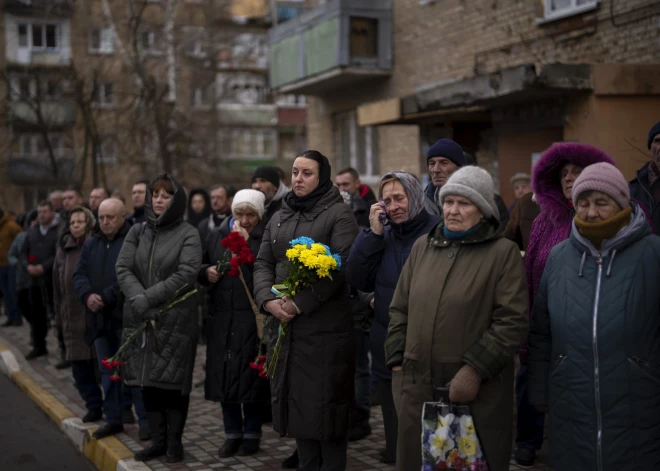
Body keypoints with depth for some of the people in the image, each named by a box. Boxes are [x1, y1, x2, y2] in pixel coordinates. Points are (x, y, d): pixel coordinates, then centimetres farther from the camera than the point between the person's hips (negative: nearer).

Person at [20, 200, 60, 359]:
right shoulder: (32, 231, 15)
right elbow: (23, 252, 15)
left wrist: (44, 267, -18)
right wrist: (27, 266, -3)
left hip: (53, 279, -6)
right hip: (35, 279, 6)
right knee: (36, 314, 11)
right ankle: (39, 347, 22)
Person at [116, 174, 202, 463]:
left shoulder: (188, 234, -2)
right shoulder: (137, 232, 10)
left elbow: (187, 273, -14)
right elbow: (123, 268, 1)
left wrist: (149, 297, -19)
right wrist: (137, 298, -17)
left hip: (176, 318, -4)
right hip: (141, 318, 4)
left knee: (173, 380, 1)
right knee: (148, 380, 8)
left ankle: (174, 440, 13)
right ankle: (158, 439, 18)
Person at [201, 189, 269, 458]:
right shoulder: (218, 235, 12)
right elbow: (201, 267, 21)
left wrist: (246, 242, -18)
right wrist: (206, 272, -1)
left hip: (252, 318, -5)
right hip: (222, 317, 5)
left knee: (249, 376, -1)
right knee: (224, 375, 6)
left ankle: (252, 433, 15)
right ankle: (232, 433, 19)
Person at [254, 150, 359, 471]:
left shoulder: (339, 215, -4)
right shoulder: (279, 218, 17)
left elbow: (341, 266, -15)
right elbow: (263, 263, 12)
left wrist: (300, 303, -19)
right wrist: (268, 300, -7)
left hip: (326, 326, -6)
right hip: (285, 325, 7)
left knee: (325, 402, -2)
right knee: (295, 400, 11)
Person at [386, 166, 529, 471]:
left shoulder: (503, 252, -3)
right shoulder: (422, 247, 13)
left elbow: (512, 322, -10)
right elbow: (400, 310, 17)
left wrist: (475, 369, -16)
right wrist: (397, 360, 7)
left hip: (477, 391, -4)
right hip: (418, 389, 4)